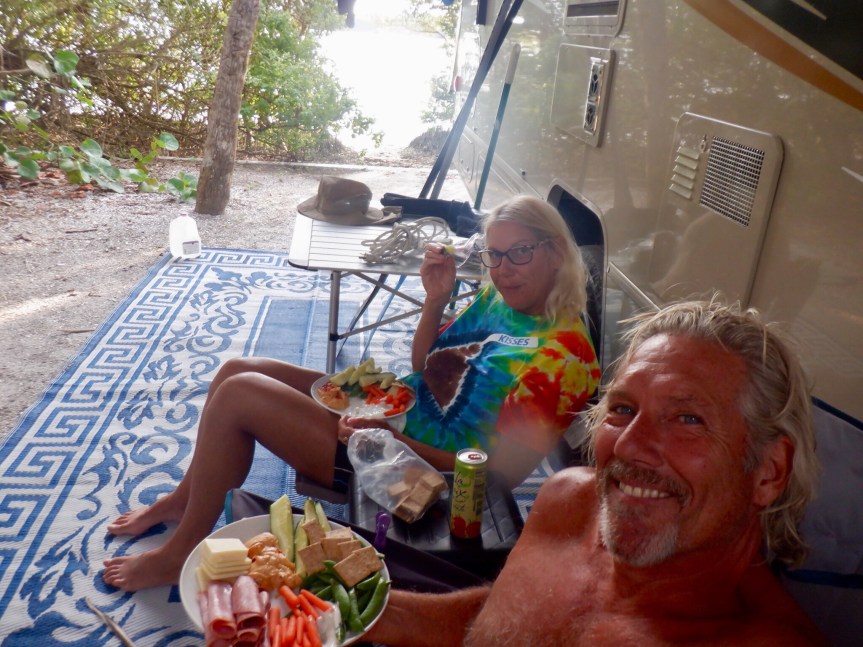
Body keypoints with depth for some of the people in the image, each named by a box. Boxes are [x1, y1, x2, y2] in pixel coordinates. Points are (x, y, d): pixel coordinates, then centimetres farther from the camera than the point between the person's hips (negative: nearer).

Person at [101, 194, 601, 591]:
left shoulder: (561, 356, -21)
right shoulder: (501, 297, 5)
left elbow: (496, 472, -21)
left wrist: (389, 436, -22)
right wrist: (436, 299, -5)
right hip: (388, 410, 9)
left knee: (237, 395, -14)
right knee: (239, 370, 6)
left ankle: (180, 554, 7)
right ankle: (185, 499, 28)